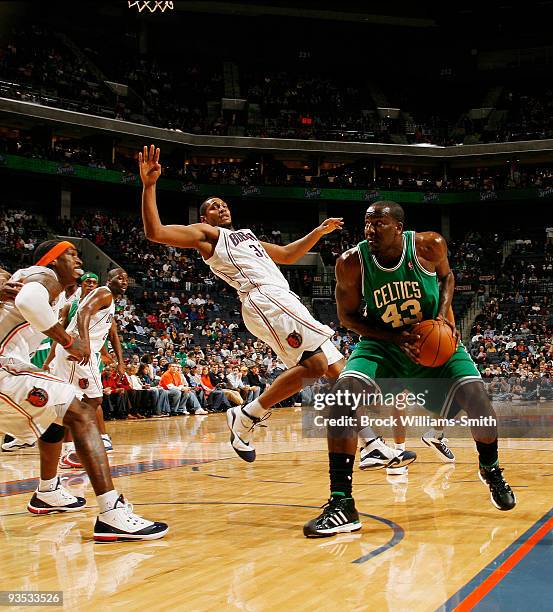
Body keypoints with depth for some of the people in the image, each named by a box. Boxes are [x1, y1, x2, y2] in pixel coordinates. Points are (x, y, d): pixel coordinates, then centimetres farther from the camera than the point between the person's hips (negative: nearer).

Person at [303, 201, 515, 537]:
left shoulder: (430, 246, -17)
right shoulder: (352, 263, -19)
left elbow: (446, 276, 5)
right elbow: (348, 316, -7)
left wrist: (443, 315, -13)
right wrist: (396, 337, -20)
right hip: (383, 343, -1)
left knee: (475, 393, -17)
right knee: (345, 392, -27)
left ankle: (490, 469, 17)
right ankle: (341, 504, -24)